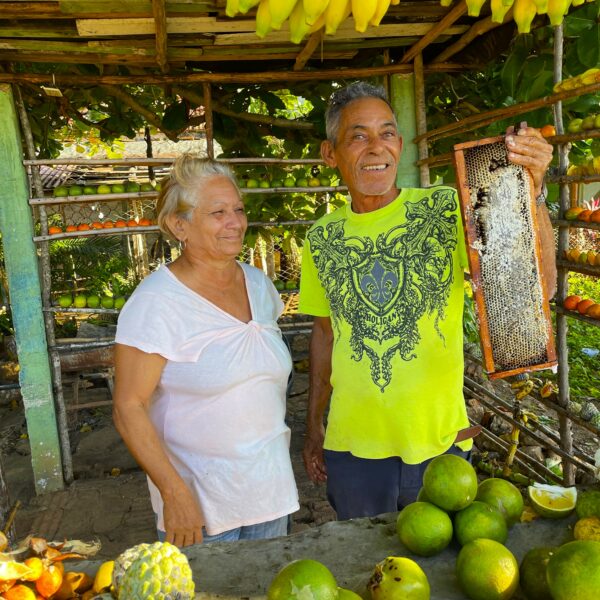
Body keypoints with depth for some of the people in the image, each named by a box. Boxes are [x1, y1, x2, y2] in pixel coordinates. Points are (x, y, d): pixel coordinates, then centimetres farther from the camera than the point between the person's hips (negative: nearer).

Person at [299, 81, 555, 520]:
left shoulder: (448, 210, -10)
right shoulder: (322, 237, -1)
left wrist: (529, 192, -35)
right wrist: (313, 427, 12)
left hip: (440, 440, -1)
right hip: (352, 447, 2)